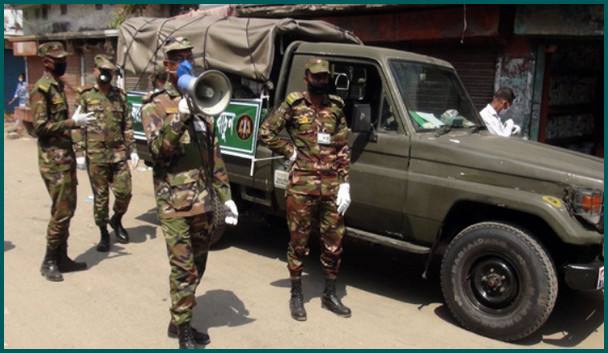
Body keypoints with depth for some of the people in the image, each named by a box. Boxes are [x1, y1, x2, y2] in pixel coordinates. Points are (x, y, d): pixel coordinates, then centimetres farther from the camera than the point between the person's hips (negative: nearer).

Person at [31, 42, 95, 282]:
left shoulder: (58, 85, 15)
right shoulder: (42, 89, -13)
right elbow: (41, 126, -20)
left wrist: (76, 121, 6)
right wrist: (73, 122, -19)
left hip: (66, 156, 9)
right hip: (53, 160, -9)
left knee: (68, 209, 12)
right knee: (61, 211, -5)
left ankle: (62, 258, 23)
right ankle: (49, 262, 9)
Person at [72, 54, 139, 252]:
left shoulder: (120, 96, 10)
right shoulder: (85, 96, 1)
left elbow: (127, 126, 12)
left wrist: (132, 150, 8)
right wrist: (79, 153, -9)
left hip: (119, 154, 3)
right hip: (96, 156, -2)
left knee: (124, 192, 1)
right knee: (100, 196, 5)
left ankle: (116, 220, 30)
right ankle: (104, 234, 20)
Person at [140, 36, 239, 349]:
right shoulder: (155, 106, -1)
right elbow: (158, 148, -17)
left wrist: (225, 196, 13)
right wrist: (180, 115, -28)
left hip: (204, 202, 6)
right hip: (175, 203, -6)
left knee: (197, 267, 14)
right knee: (184, 269, -4)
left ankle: (179, 322, 30)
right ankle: (184, 333, 10)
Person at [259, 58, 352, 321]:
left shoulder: (336, 107, 10)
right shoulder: (293, 104, 0)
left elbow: (343, 148, 9)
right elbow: (266, 133, 0)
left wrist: (345, 183, 3)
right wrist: (290, 152, -3)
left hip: (332, 185, 4)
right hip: (302, 184, -3)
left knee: (334, 240, 9)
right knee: (299, 240, 5)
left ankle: (330, 295, 25)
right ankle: (296, 296, 20)